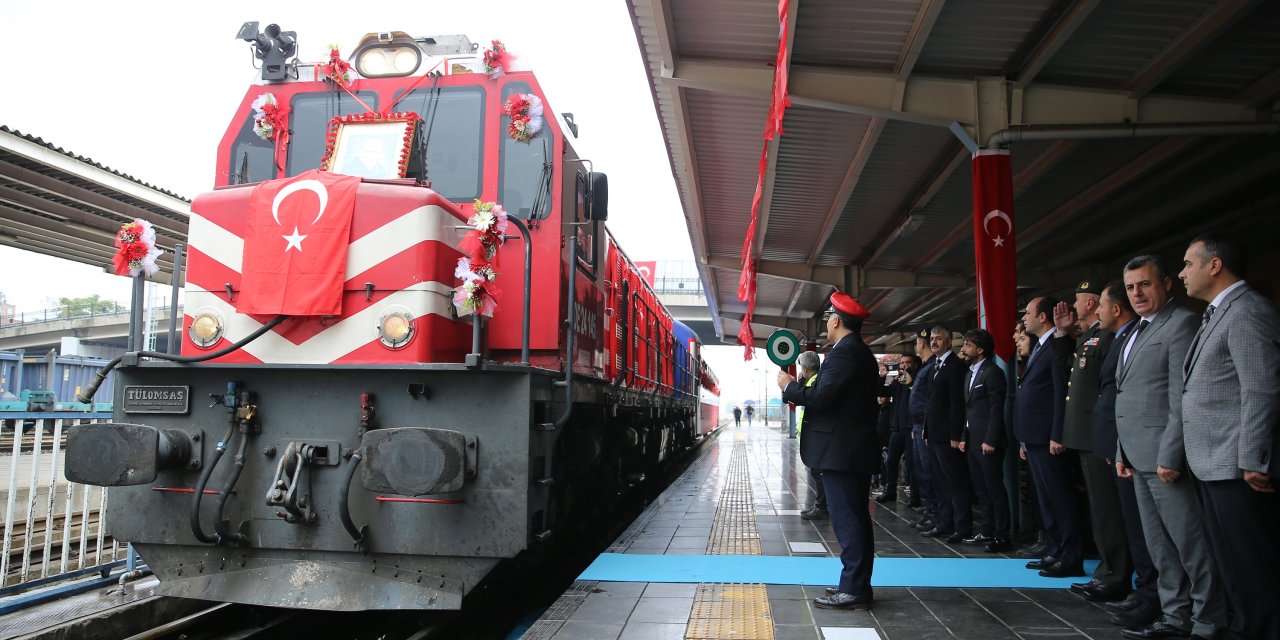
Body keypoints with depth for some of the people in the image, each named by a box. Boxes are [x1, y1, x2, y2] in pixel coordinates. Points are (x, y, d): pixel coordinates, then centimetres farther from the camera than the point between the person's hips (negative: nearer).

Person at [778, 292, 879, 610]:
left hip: (841, 451, -10)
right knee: (856, 519, 14)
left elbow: (822, 396, -24)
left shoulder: (844, 352, -16)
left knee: (847, 520, -6)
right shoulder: (861, 352, 16)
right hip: (857, 450, 10)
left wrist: (789, 386, -8)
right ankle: (856, 585, 22)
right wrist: (797, 390, 15)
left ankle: (854, 590, -1)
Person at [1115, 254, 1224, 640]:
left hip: (1166, 456, -9)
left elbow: (1182, 398, -17)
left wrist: (1170, 456, -20)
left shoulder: (1182, 323, -9)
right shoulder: (1137, 333, 18)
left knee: (1192, 546, -1)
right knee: (1160, 546, 14)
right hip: (1141, 458, 9)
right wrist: (1124, 452, 16)